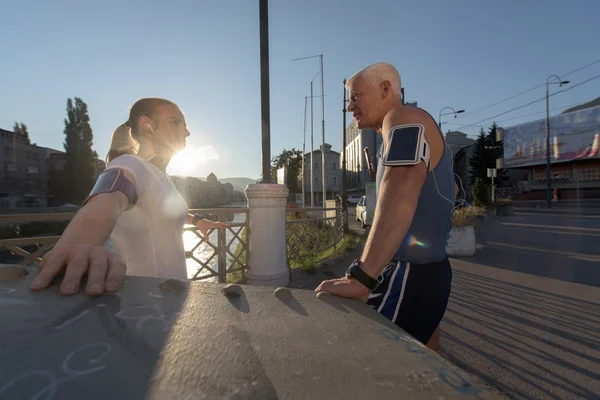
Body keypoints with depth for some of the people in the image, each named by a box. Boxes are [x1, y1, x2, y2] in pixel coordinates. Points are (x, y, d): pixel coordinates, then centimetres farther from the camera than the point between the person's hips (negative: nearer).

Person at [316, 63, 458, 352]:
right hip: (427, 270, 10)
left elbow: (401, 189, -33)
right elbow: (450, 189, 32)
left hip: (410, 277, -10)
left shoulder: (404, 118, -13)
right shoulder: (420, 134, 18)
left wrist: (359, 278, -38)